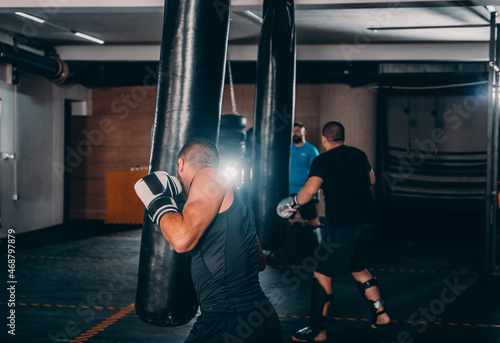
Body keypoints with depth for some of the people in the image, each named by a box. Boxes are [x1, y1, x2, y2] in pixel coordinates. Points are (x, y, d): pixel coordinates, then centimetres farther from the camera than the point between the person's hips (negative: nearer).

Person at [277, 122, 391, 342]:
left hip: (343, 224, -7)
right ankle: (380, 313, 23)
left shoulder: (323, 160, -7)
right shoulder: (359, 154, 12)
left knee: (322, 274, 0)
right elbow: (371, 180, 27)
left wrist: (293, 203, -2)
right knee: (357, 268, 25)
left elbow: (310, 190, -18)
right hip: (366, 220, 7)